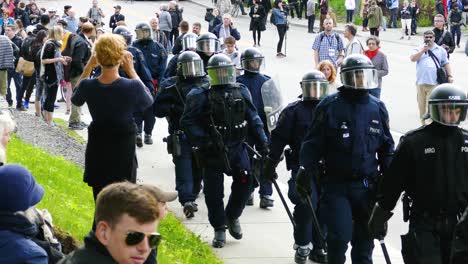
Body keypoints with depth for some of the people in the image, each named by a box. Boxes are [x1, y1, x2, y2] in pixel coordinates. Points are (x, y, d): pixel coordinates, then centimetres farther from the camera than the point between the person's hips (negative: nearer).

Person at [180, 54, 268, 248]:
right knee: (214, 190, 1)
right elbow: (188, 122, -12)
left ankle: (232, 217, 20)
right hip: (212, 151, -3)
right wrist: (204, 141, -21)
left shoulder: (241, 92, 6)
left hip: (237, 147, 3)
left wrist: (262, 143, 4)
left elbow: (253, 119, 10)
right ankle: (219, 229, 17)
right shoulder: (201, 96, -8)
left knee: (245, 181, -7)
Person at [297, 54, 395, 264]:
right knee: (340, 236, -14)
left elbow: (387, 147, 14)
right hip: (337, 185, -4)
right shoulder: (329, 106, -5)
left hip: (368, 187, 4)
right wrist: (305, 171, -15)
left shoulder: (377, 108, 7)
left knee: (364, 238, 10)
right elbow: (313, 144, -5)